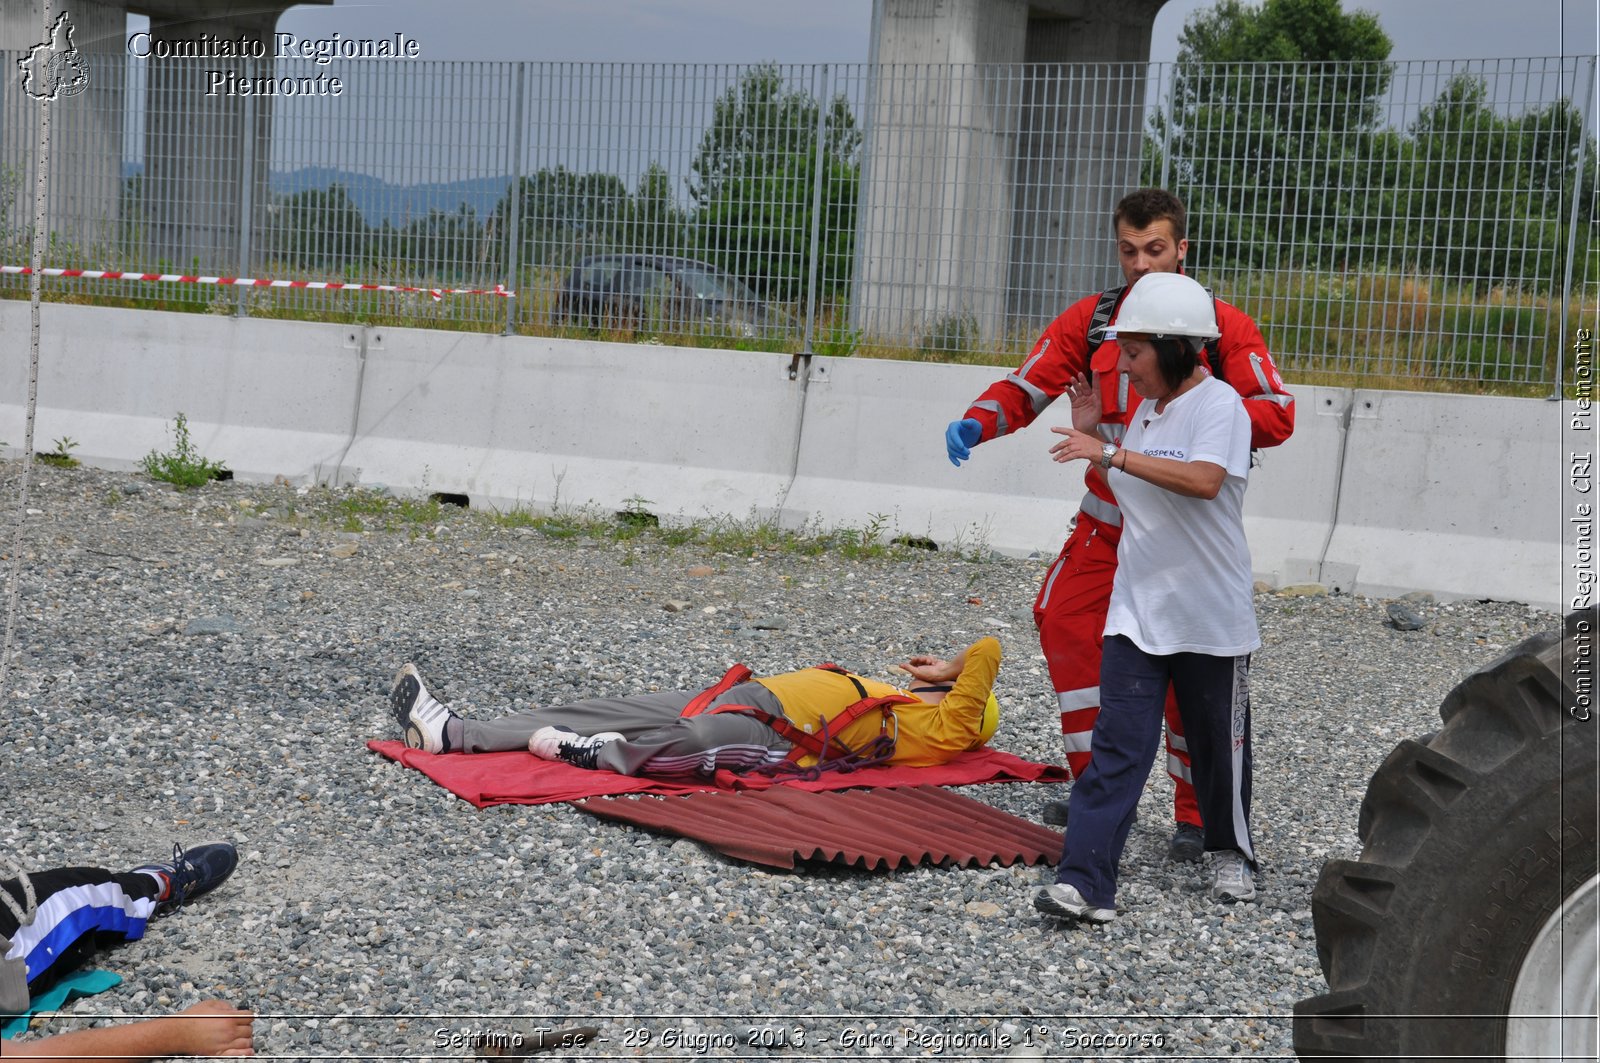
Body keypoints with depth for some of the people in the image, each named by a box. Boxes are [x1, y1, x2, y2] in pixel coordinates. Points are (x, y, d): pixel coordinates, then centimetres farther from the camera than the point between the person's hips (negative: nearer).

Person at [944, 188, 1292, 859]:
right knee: (1064, 623, 1)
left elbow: (1276, 414, -11)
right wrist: (976, 421, -20)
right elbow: (1027, 387, 0)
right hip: (1107, 520, 4)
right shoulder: (1091, 320, 3)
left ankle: (1200, 816, 11)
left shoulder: (1223, 327, -7)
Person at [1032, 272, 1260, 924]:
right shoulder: (1146, 412, 10)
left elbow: (1204, 480, -31)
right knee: (1117, 747, -4)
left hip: (1211, 617, -5)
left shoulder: (1218, 403, -13)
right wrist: (1090, 436, 9)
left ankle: (1230, 856, 37)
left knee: (1219, 743, 13)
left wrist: (1111, 454, -30)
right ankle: (1084, 882, -9)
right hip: (1137, 610, 5)